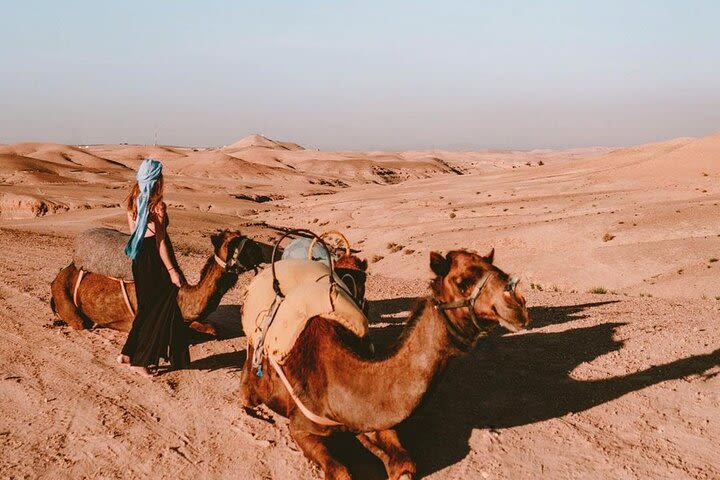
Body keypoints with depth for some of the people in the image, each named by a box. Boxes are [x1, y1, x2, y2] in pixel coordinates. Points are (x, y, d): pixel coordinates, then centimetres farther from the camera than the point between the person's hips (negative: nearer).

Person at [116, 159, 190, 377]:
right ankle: (140, 360, 6)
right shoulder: (158, 206, -17)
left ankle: (129, 353, 19)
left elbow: (132, 231, 12)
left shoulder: (133, 202, 4)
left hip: (139, 260, 7)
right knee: (160, 311, 4)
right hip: (155, 260, -7)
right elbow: (160, 242, -17)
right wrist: (172, 270, -12)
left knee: (147, 308, 19)